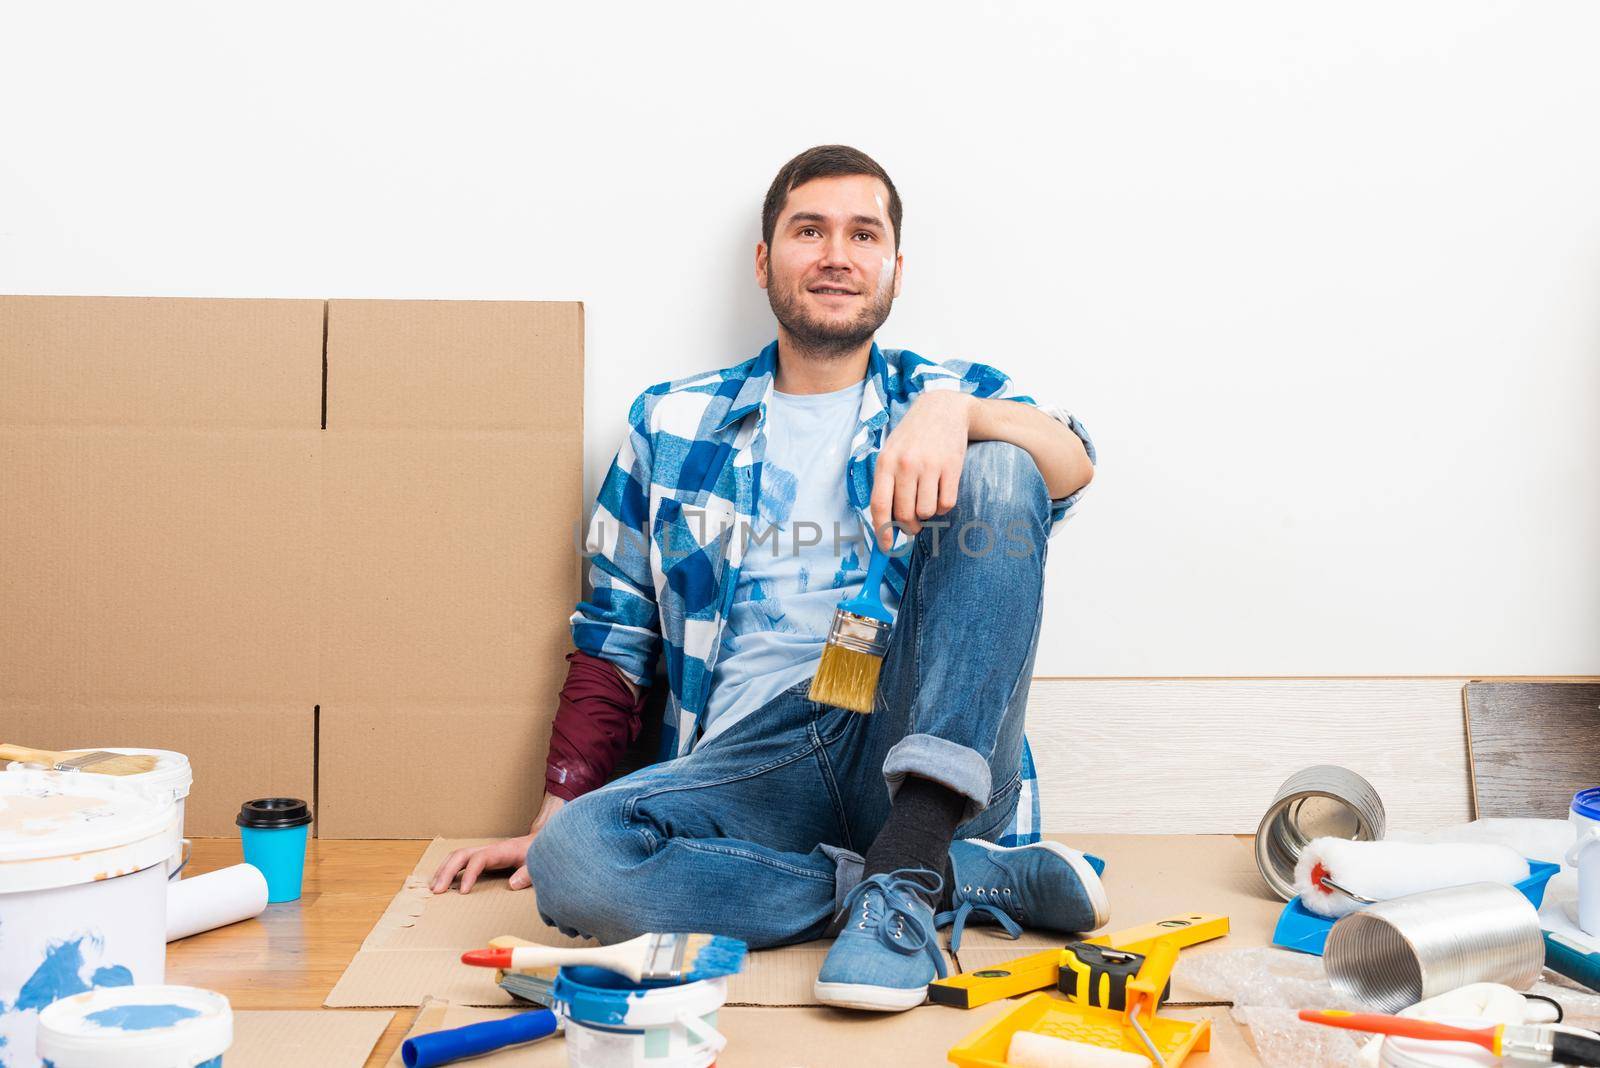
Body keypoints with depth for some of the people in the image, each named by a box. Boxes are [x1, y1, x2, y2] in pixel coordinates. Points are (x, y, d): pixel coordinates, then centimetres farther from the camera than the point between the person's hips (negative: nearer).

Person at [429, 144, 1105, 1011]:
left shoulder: (951, 393, 15)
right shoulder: (670, 422, 19)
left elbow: (1070, 465, -7)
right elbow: (613, 643, 19)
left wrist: (953, 413, -28)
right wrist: (552, 819, 8)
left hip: (925, 747, -1)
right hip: (749, 760, 1)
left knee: (996, 468, -19)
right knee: (572, 860, -30)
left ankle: (910, 867, -28)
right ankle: (985, 879, -19)